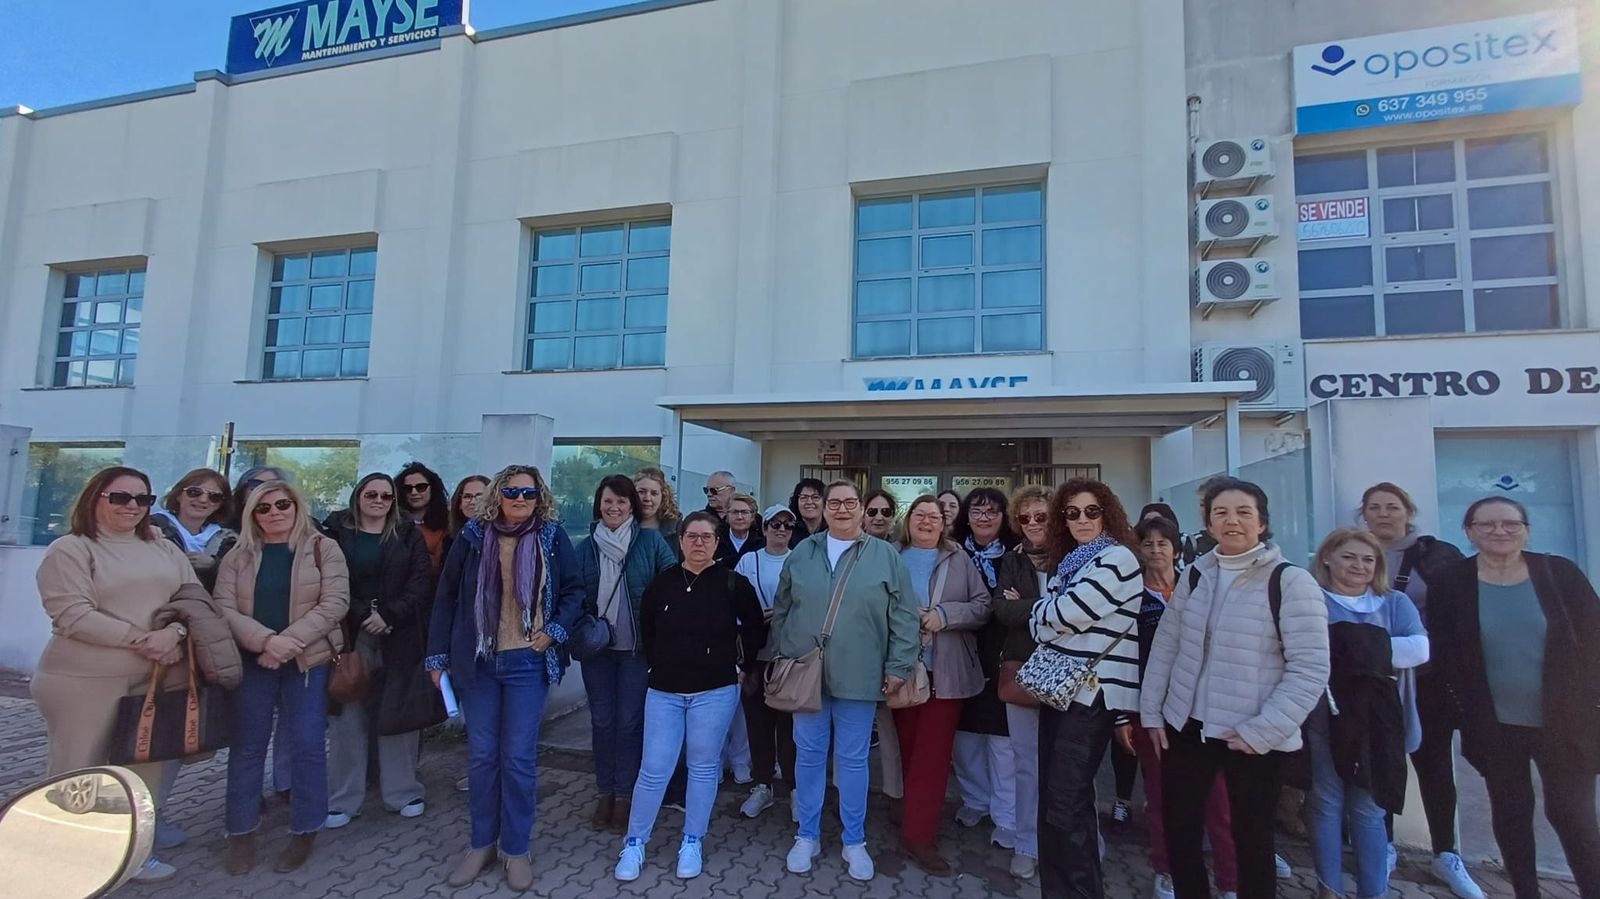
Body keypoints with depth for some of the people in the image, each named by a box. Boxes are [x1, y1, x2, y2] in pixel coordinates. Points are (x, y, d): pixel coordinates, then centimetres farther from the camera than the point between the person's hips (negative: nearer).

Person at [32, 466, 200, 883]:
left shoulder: (165, 549, 10)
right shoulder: (70, 549, -6)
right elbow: (73, 615, -16)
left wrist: (174, 632, -13)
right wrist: (140, 639, -19)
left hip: (153, 677, 5)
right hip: (84, 679, -5)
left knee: (145, 763, 13)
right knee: (75, 768, 5)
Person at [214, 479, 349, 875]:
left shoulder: (324, 549, -1)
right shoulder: (238, 556, 6)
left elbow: (335, 602, -10)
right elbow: (224, 608, -3)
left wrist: (290, 641, -20)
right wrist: (266, 640, -19)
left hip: (308, 662, -2)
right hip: (252, 661, 2)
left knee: (307, 745, 1)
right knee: (247, 746, 10)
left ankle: (304, 832, 16)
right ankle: (241, 832, 26)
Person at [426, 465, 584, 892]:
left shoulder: (552, 538, -2)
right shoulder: (473, 537, -1)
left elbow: (574, 590, 3)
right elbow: (446, 598, 3)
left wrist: (555, 632, -9)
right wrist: (439, 656, 1)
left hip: (527, 662, -1)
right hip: (477, 661, 1)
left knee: (519, 758, 3)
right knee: (482, 756, 11)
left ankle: (516, 850, 20)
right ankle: (481, 843, 29)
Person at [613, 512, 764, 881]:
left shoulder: (733, 584, -7)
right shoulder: (662, 582, -1)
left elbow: (754, 629, 4)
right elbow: (646, 631, 13)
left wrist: (741, 667, 3)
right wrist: (658, 667, 10)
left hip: (715, 691, -1)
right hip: (665, 690, 1)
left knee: (703, 767, 10)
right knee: (654, 769, 3)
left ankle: (692, 843, 27)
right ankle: (634, 843, 22)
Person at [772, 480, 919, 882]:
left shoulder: (886, 555, -2)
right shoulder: (802, 553, 4)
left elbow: (905, 617, -2)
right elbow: (781, 609, 10)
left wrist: (898, 667, -6)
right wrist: (780, 658, 8)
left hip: (858, 676, -1)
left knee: (853, 759, 10)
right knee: (808, 754, 12)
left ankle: (854, 841, 28)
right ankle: (807, 836, 29)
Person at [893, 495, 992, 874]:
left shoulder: (958, 559, 4)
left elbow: (983, 606, -1)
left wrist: (943, 615, -15)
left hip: (946, 672, -1)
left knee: (933, 751, 0)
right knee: (909, 748, 11)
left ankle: (918, 836, 7)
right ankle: (916, 820, 28)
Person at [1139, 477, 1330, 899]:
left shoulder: (1291, 581, -12)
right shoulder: (1196, 575, 3)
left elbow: (1310, 669, -15)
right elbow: (1166, 645, 8)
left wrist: (1260, 732, -16)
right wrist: (1151, 712, 6)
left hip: (1253, 741, -4)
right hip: (1186, 727, 4)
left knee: (1252, 841, 14)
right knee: (1178, 833, 14)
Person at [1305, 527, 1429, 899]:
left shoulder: (1395, 603, 10)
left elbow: (1420, 648, -8)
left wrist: (1359, 648, -16)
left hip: (1377, 721, 2)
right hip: (1323, 718, -2)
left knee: (1368, 808, 11)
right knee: (1326, 803, 5)